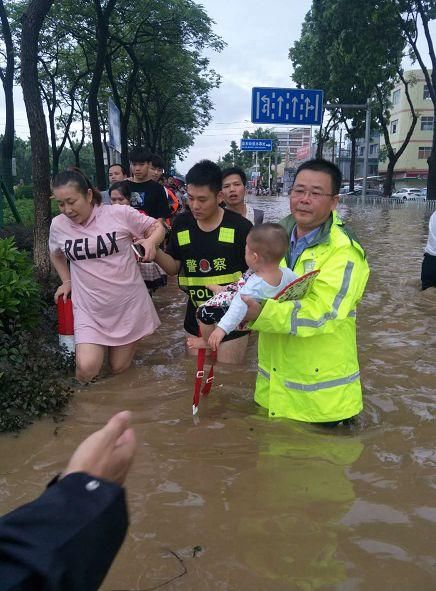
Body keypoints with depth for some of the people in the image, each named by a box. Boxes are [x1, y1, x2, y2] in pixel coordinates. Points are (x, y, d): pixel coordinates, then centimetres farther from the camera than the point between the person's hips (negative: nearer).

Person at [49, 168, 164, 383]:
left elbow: (157, 227, -2)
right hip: (89, 308, 2)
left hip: (128, 304, -2)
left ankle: (128, 343, 41)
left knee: (119, 368, 8)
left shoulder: (119, 213, -12)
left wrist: (151, 240, -22)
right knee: (86, 369, -15)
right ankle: (97, 344, 18)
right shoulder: (58, 225, -1)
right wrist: (66, 281, 12)